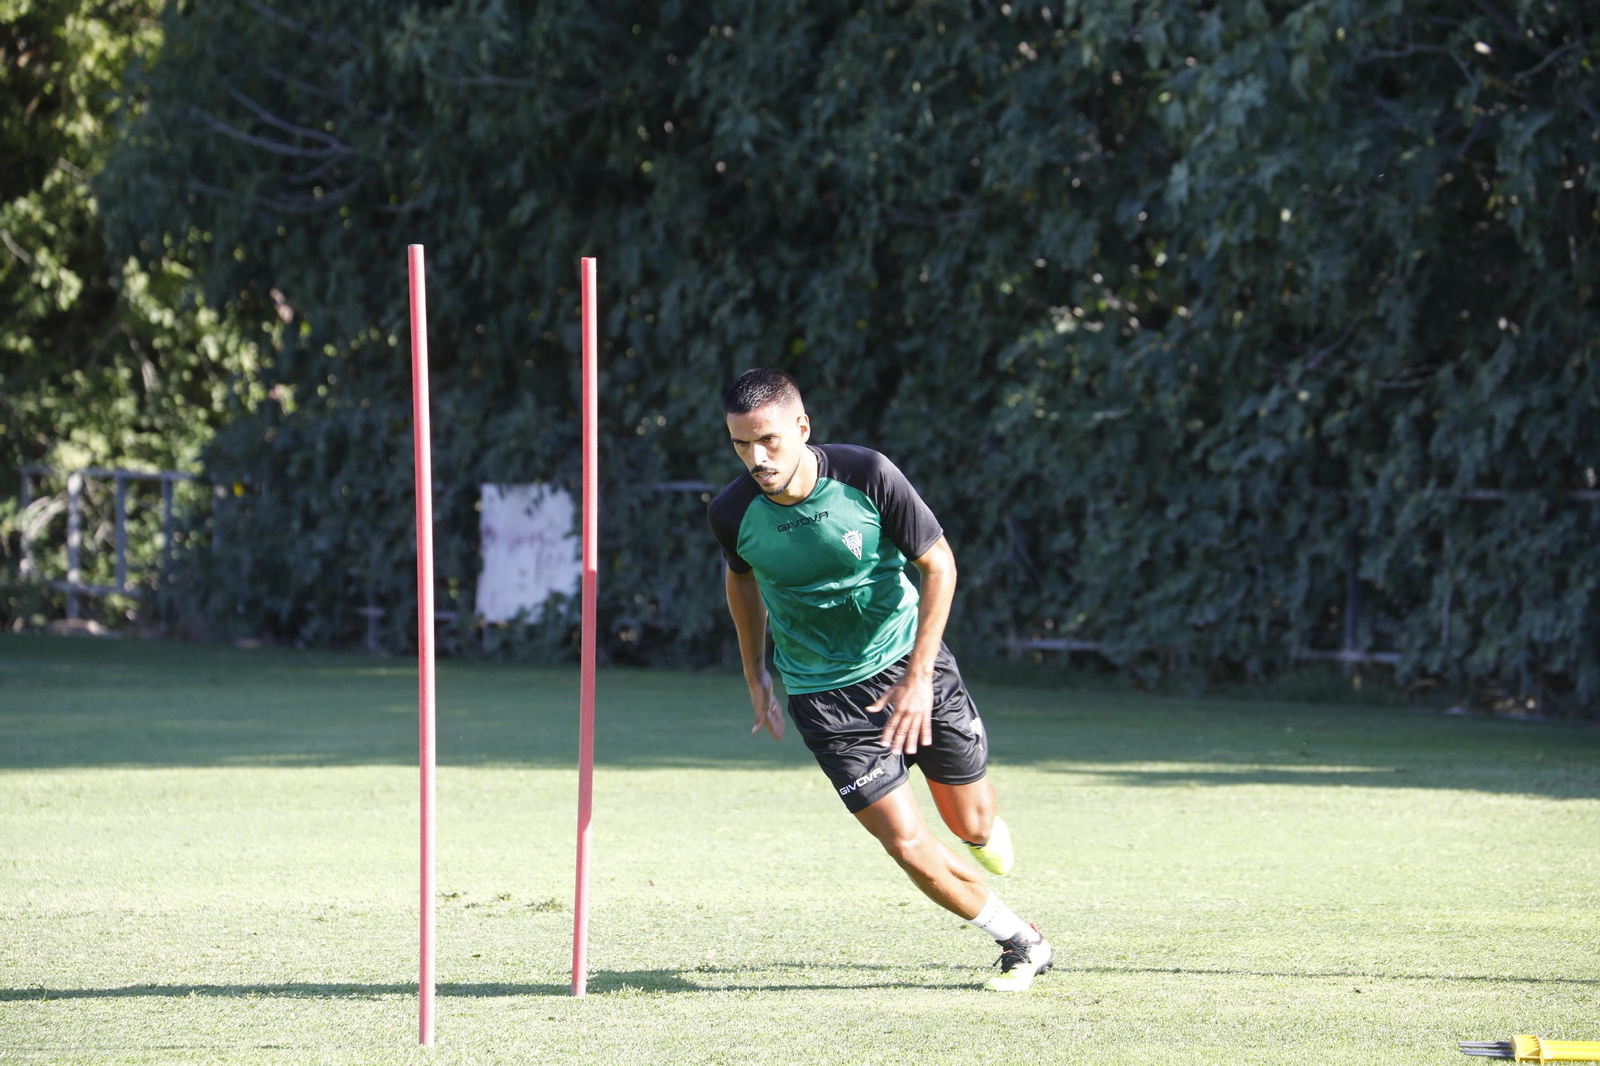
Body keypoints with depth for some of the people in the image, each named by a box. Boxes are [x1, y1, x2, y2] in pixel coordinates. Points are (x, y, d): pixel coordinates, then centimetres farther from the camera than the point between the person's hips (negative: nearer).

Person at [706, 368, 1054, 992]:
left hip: (908, 664, 0)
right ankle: (1022, 943, 10)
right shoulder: (732, 513, -15)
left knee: (973, 826, 8)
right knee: (908, 845, -10)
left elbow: (939, 564, -10)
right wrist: (756, 679, 13)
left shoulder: (867, 475, -20)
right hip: (823, 697, 0)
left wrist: (919, 677, -14)